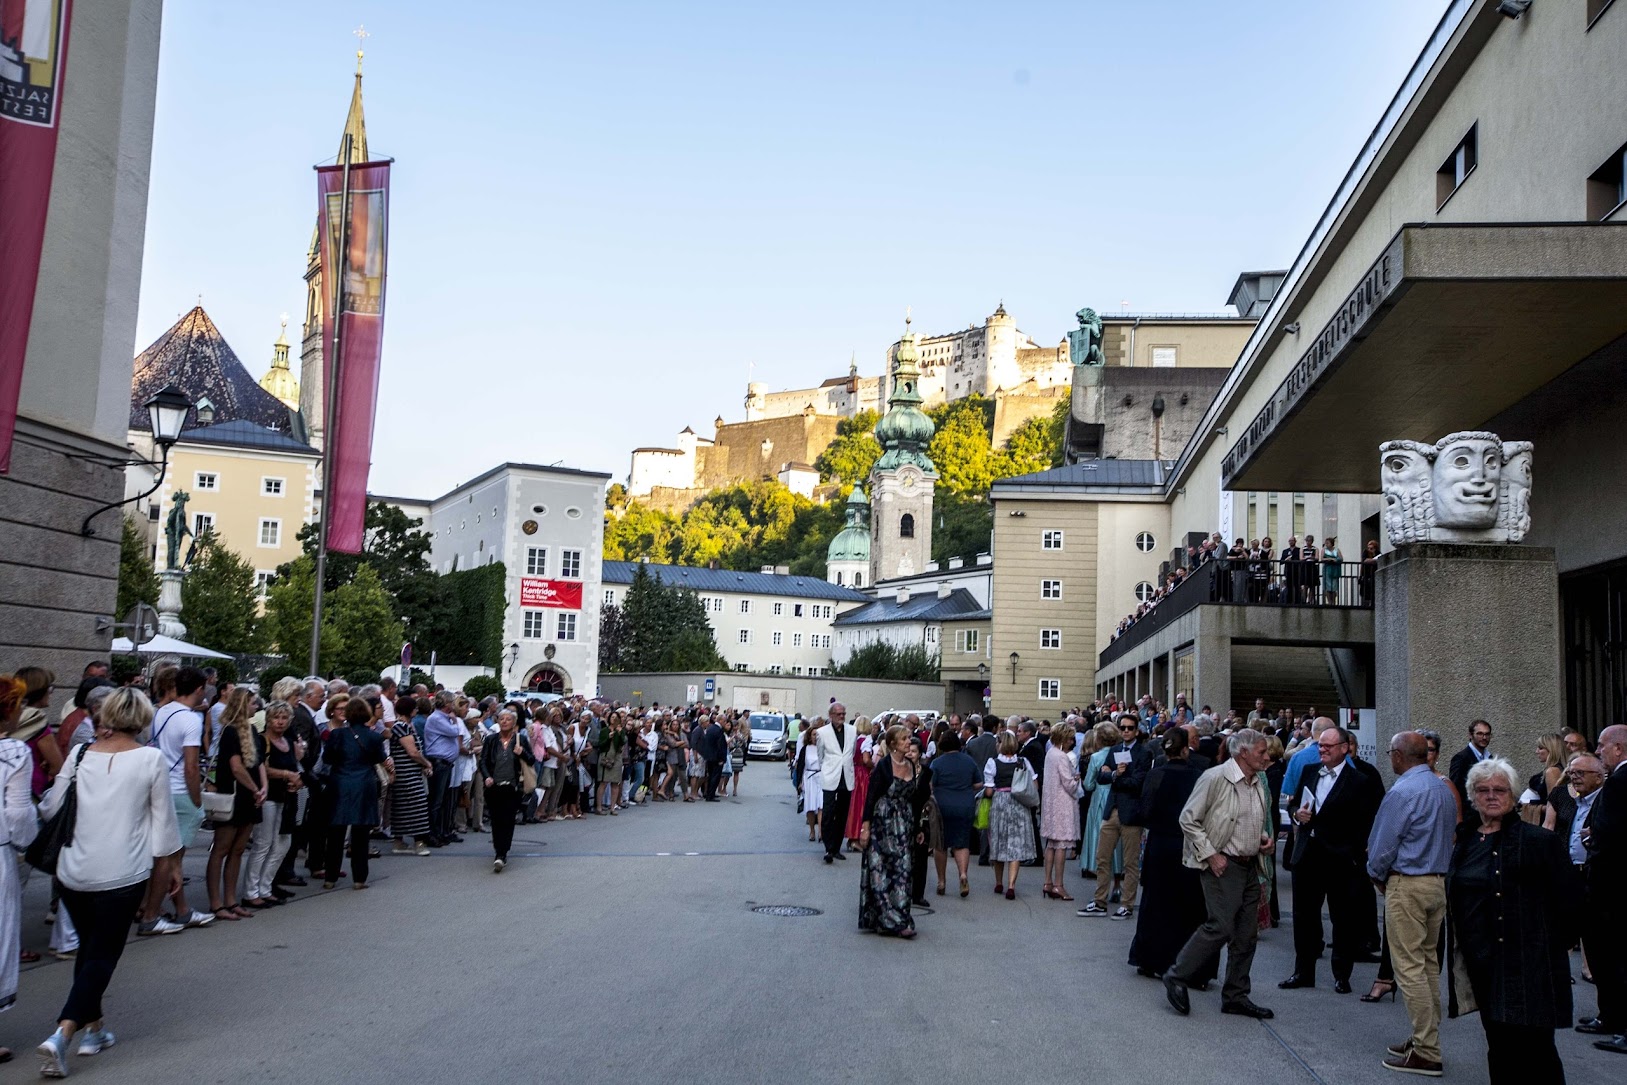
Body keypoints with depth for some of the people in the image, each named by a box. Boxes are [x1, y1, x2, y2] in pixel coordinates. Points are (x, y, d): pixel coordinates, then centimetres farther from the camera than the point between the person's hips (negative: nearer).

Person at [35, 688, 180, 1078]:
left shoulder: (80, 754, -1)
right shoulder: (151, 758, -8)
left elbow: (51, 808, 6)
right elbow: (163, 819, -2)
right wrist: (170, 863, 11)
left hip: (73, 871, 4)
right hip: (122, 874, -4)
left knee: (89, 948, 20)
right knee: (103, 955, 2)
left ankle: (94, 1028, 28)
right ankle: (61, 1035, -13)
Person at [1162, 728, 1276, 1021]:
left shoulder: (1259, 783, 11)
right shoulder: (1215, 778, -12)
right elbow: (1188, 819, -11)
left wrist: (1265, 838, 6)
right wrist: (1210, 854, -14)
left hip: (1249, 866, 8)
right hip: (1222, 865, -8)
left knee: (1247, 934, 8)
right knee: (1220, 927, -14)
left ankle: (1235, 996, 19)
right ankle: (1177, 977, 1)